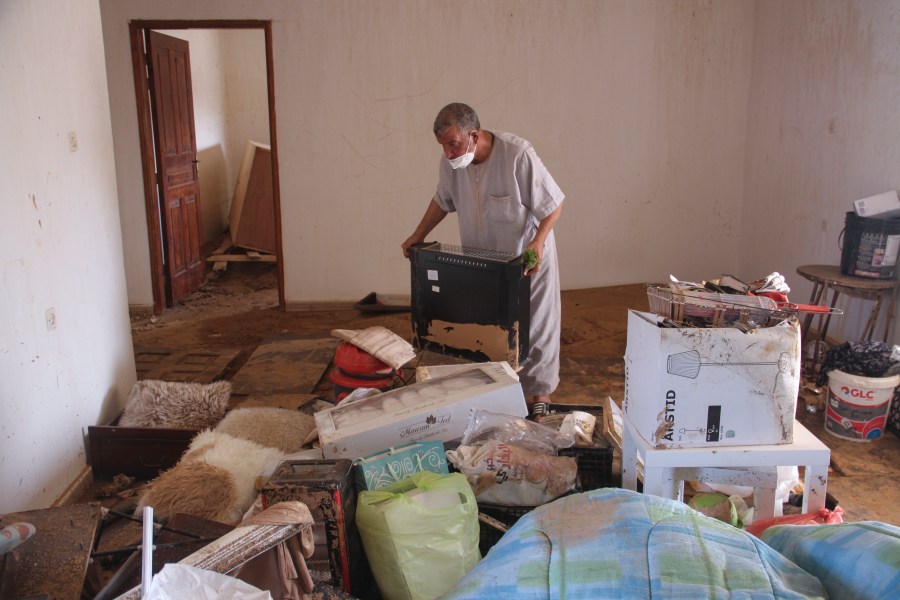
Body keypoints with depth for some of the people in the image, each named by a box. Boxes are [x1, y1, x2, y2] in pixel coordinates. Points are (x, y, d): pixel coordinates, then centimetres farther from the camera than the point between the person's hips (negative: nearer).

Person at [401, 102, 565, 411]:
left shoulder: (518, 154, -26)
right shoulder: (451, 159, -10)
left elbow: (552, 205, -19)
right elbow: (442, 200, 9)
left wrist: (537, 242, -31)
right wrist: (419, 235, 3)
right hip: (480, 259, 4)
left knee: (536, 326, 8)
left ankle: (538, 389, 25)